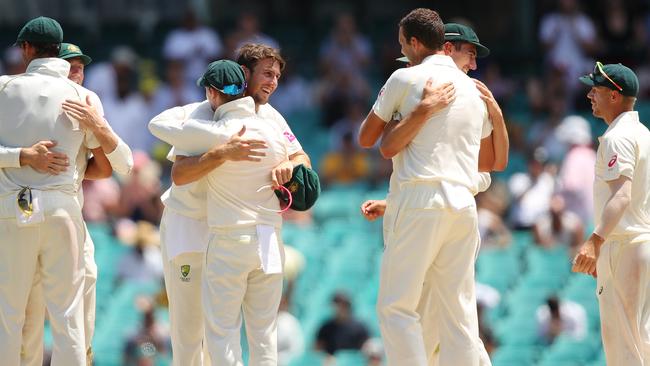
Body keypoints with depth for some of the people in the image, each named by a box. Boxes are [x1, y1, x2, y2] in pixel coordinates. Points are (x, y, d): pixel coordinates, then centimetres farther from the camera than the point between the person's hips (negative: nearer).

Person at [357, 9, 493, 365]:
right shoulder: (473, 89, 17)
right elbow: (490, 159, 26)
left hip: (419, 204, -6)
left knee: (396, 307, -4)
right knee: (458, 312, 4)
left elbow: (366, 138, 9)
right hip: (464, 204, 6)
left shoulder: (406, 79, 0)